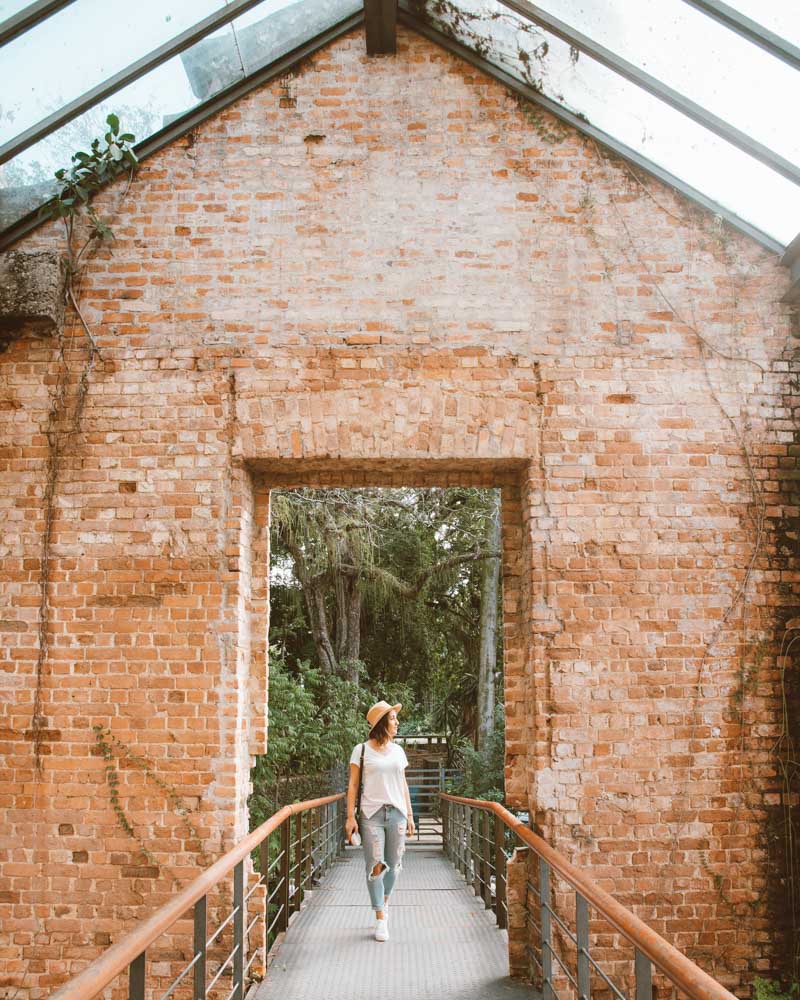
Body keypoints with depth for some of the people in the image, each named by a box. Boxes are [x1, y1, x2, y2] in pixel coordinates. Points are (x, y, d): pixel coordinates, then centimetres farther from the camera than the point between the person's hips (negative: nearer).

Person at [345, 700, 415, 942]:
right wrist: (350, 816, -7)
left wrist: (409, 815, 13)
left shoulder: (398, 751, 11)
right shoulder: (361, 750, -1)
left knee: (393, 865, 8)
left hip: (397, 813, 4)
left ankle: (384, 902, 34)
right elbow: (353, 785, -1)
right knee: (375, 867, -4)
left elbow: (403, 785, 15)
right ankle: (381, 920, 5)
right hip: (372, 815, -4)